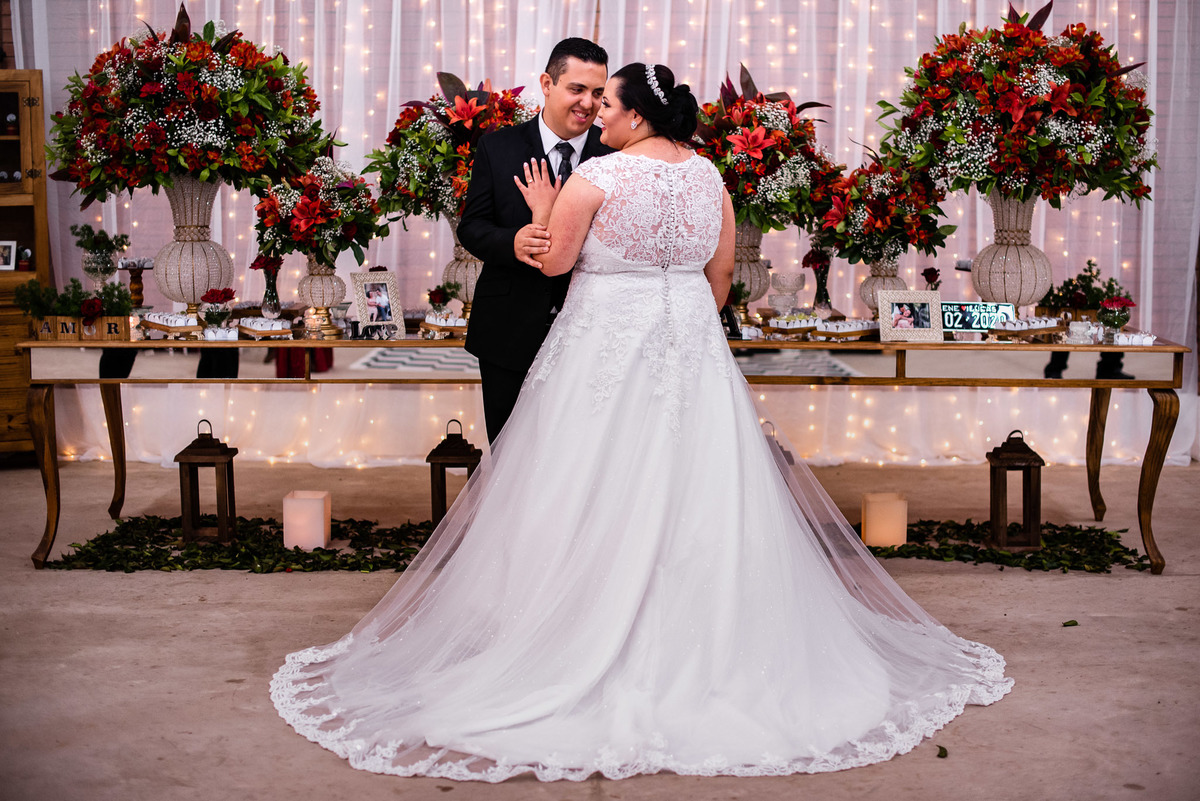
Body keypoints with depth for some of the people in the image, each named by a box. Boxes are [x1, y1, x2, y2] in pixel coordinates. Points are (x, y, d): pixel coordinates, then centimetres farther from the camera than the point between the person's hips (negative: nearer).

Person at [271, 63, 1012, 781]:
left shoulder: (594, 178, -12)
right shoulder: (708, 175, 5)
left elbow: (554, 262, -5)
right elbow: (722, 270, 10)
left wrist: (542, 210, 11)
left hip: (607, 344, -5)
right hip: (691, 348, 5)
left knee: (602, 494, 3)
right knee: (693, 492, 10)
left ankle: (595, 642, 12)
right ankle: (710, 643, 19)